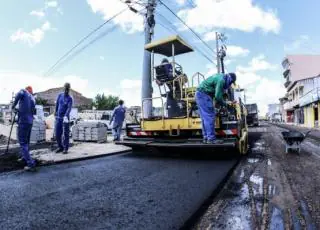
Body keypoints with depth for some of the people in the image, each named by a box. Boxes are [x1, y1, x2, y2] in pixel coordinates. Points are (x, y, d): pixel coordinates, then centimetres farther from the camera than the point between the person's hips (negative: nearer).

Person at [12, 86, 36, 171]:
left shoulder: (24, 91, 3)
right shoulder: (33, 98, 20)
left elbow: (19, 94, -22)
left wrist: (13, 106, -9)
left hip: (23, 121, -7)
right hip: (30, 122, 7)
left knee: (23, 143, -7)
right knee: (26, 142, 21)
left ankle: (31, 163, -14)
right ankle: (24, 157, 35)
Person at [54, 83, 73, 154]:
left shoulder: (70, 99, -6)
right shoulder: (60, 95, 7)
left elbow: (69, 108, -20)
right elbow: (57, 105, 17)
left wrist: (66, 116, -34)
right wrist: (55, 114, 21)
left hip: (65, 118, -4)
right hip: (58, 118, 4)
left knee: (65, 134, -2)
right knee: (57, 134, 7)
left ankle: (65, 148, 6)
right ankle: (60, 147, 22)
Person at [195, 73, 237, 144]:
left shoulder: (221, 77, 17)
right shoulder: (221, 80, -15)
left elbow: (217, 94, 22)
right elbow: (218, 96, -18)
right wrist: (225, 103, -2)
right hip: (204, 95, -10)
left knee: (205, 118, 9)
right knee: (210, 117, -10)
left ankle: (206, 138, 13)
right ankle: (211, 139, -8)